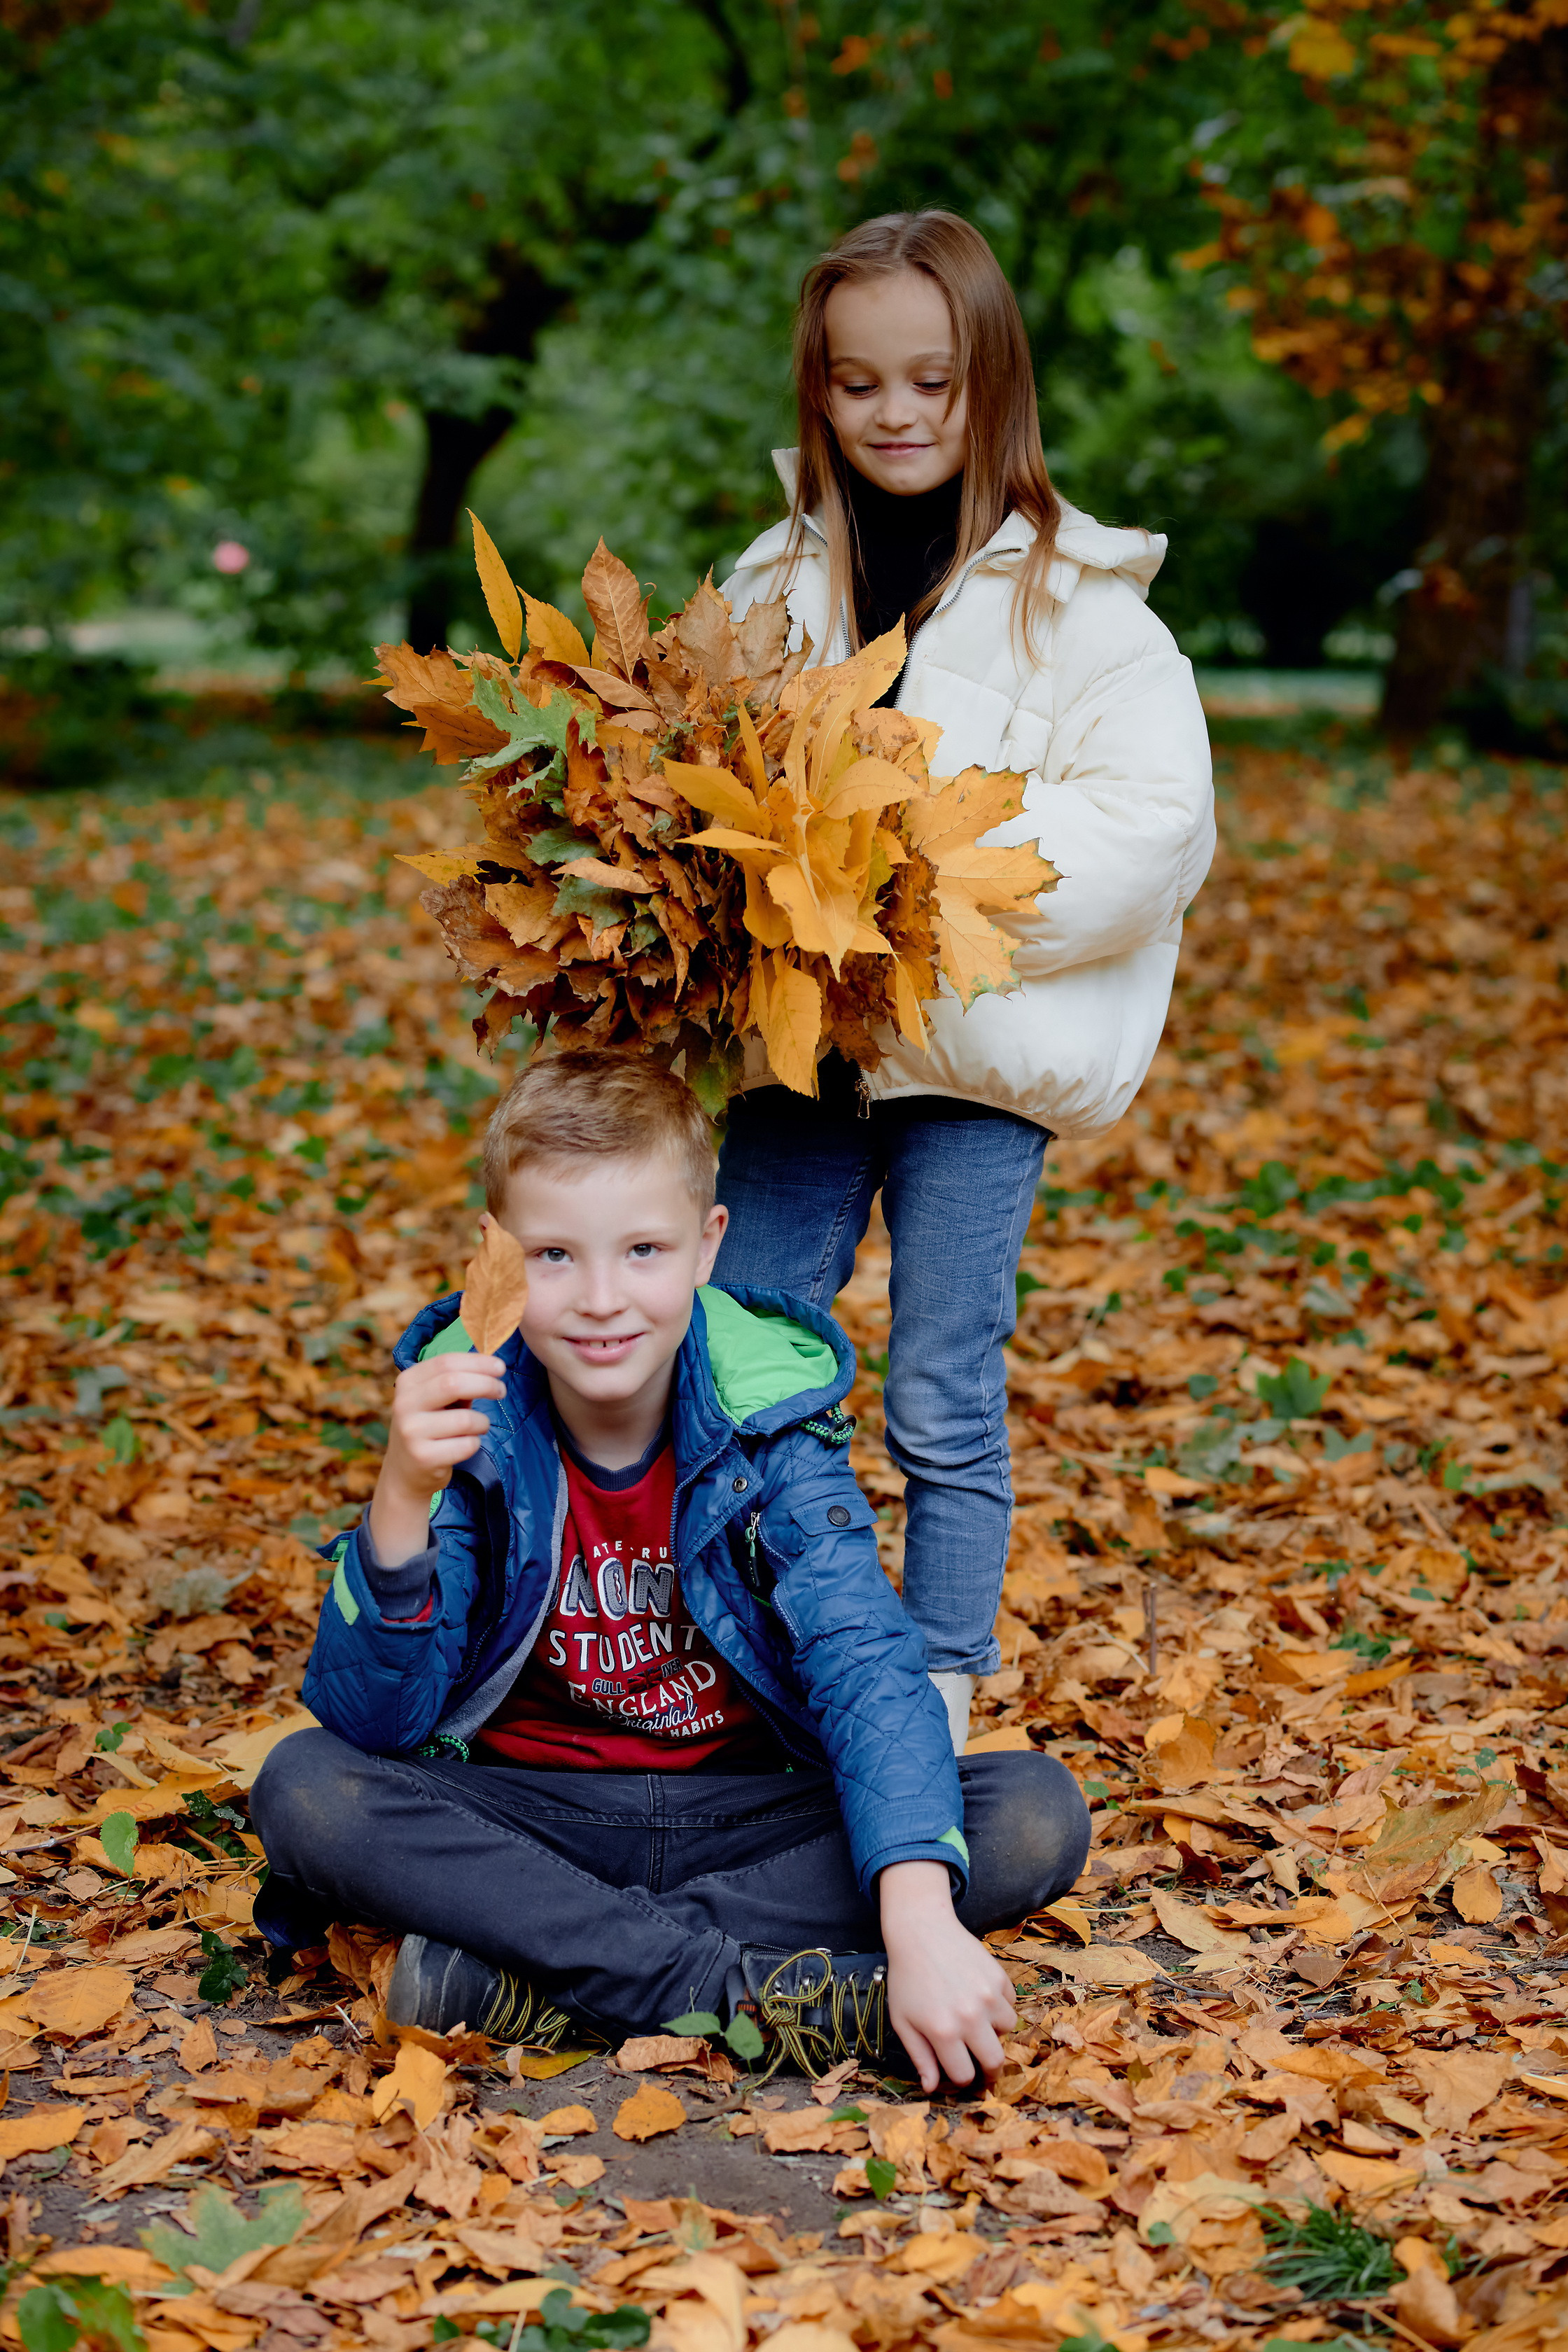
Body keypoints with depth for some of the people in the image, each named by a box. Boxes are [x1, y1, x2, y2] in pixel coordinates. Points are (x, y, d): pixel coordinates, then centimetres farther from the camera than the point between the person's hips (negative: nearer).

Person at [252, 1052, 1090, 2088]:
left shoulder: (769, 1416, -12)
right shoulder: (467, 1417, -11)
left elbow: (866, 1663, -23)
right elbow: (373, 1721, -16)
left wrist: (921, 1922, -38)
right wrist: (403, 1497, -34)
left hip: (753, 1818, 1)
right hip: (527, 1821, 0)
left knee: (1040, 1814, -22)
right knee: (304, 1788, -27)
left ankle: (537, 1973, -26)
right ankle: (758, 1985, -28)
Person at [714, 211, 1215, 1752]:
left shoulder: (1073, 594, -4)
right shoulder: (776, 579, 10)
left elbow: (1155, 814, -10)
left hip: (976, 1049, -4)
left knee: (943, 1409, 3)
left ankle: (937, 1707, 19)